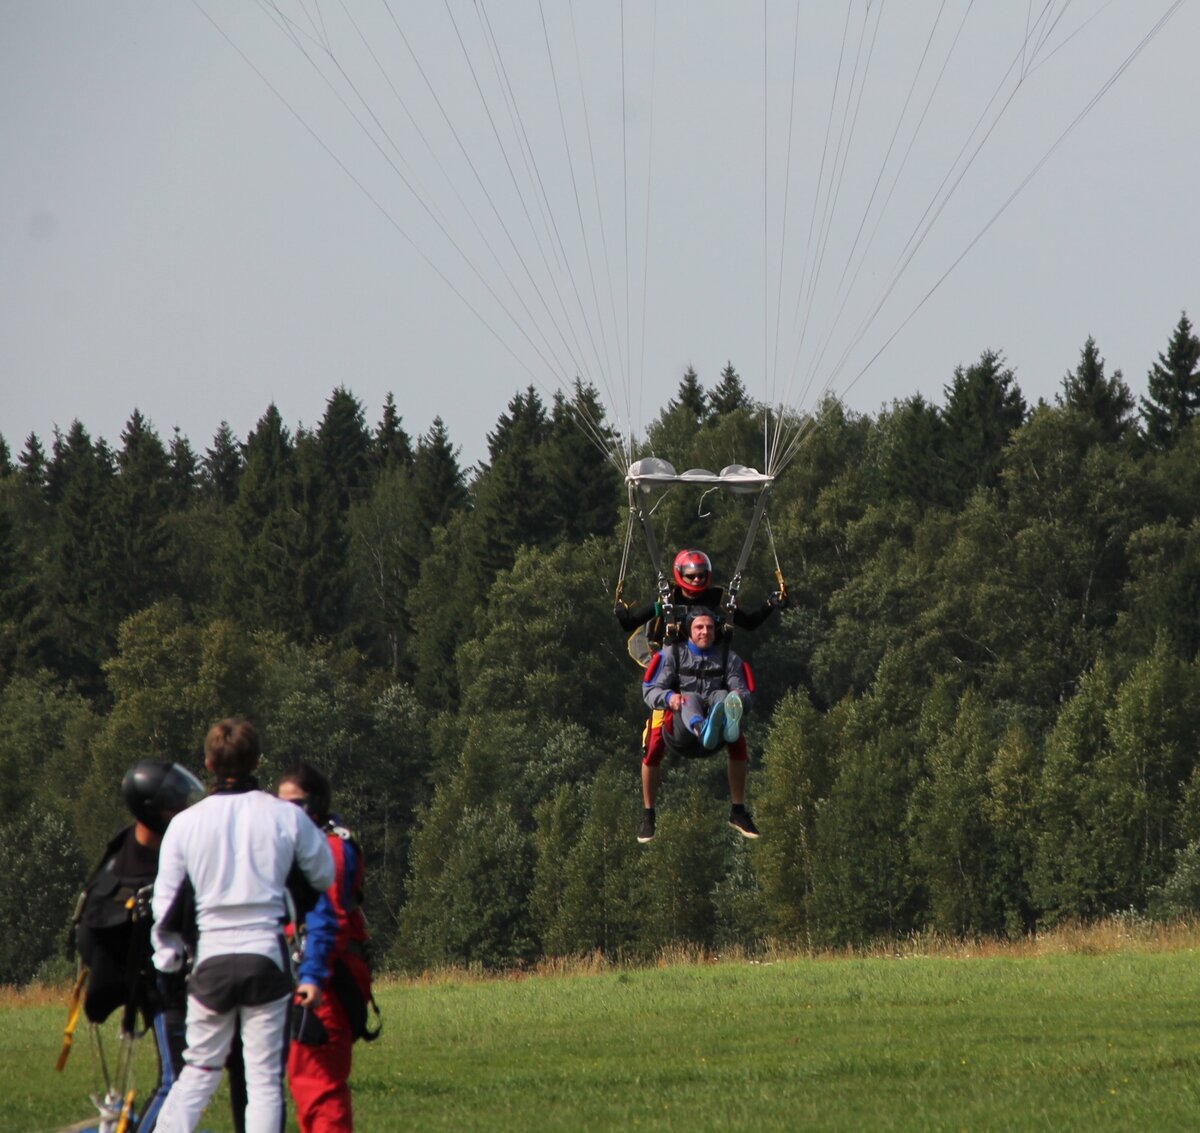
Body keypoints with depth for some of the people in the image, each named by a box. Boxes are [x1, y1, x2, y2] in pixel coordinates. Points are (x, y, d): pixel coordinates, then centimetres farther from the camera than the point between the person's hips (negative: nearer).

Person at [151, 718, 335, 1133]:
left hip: (212, 957, 2)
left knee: (200, 1068, 15)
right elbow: (326, 877, 9)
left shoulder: (186, 823, 0)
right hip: (267, 954, -2)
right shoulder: (286, 817, -3)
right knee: (265, 1075, 2)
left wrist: (167, 956, 21)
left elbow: (167, 901, 6)